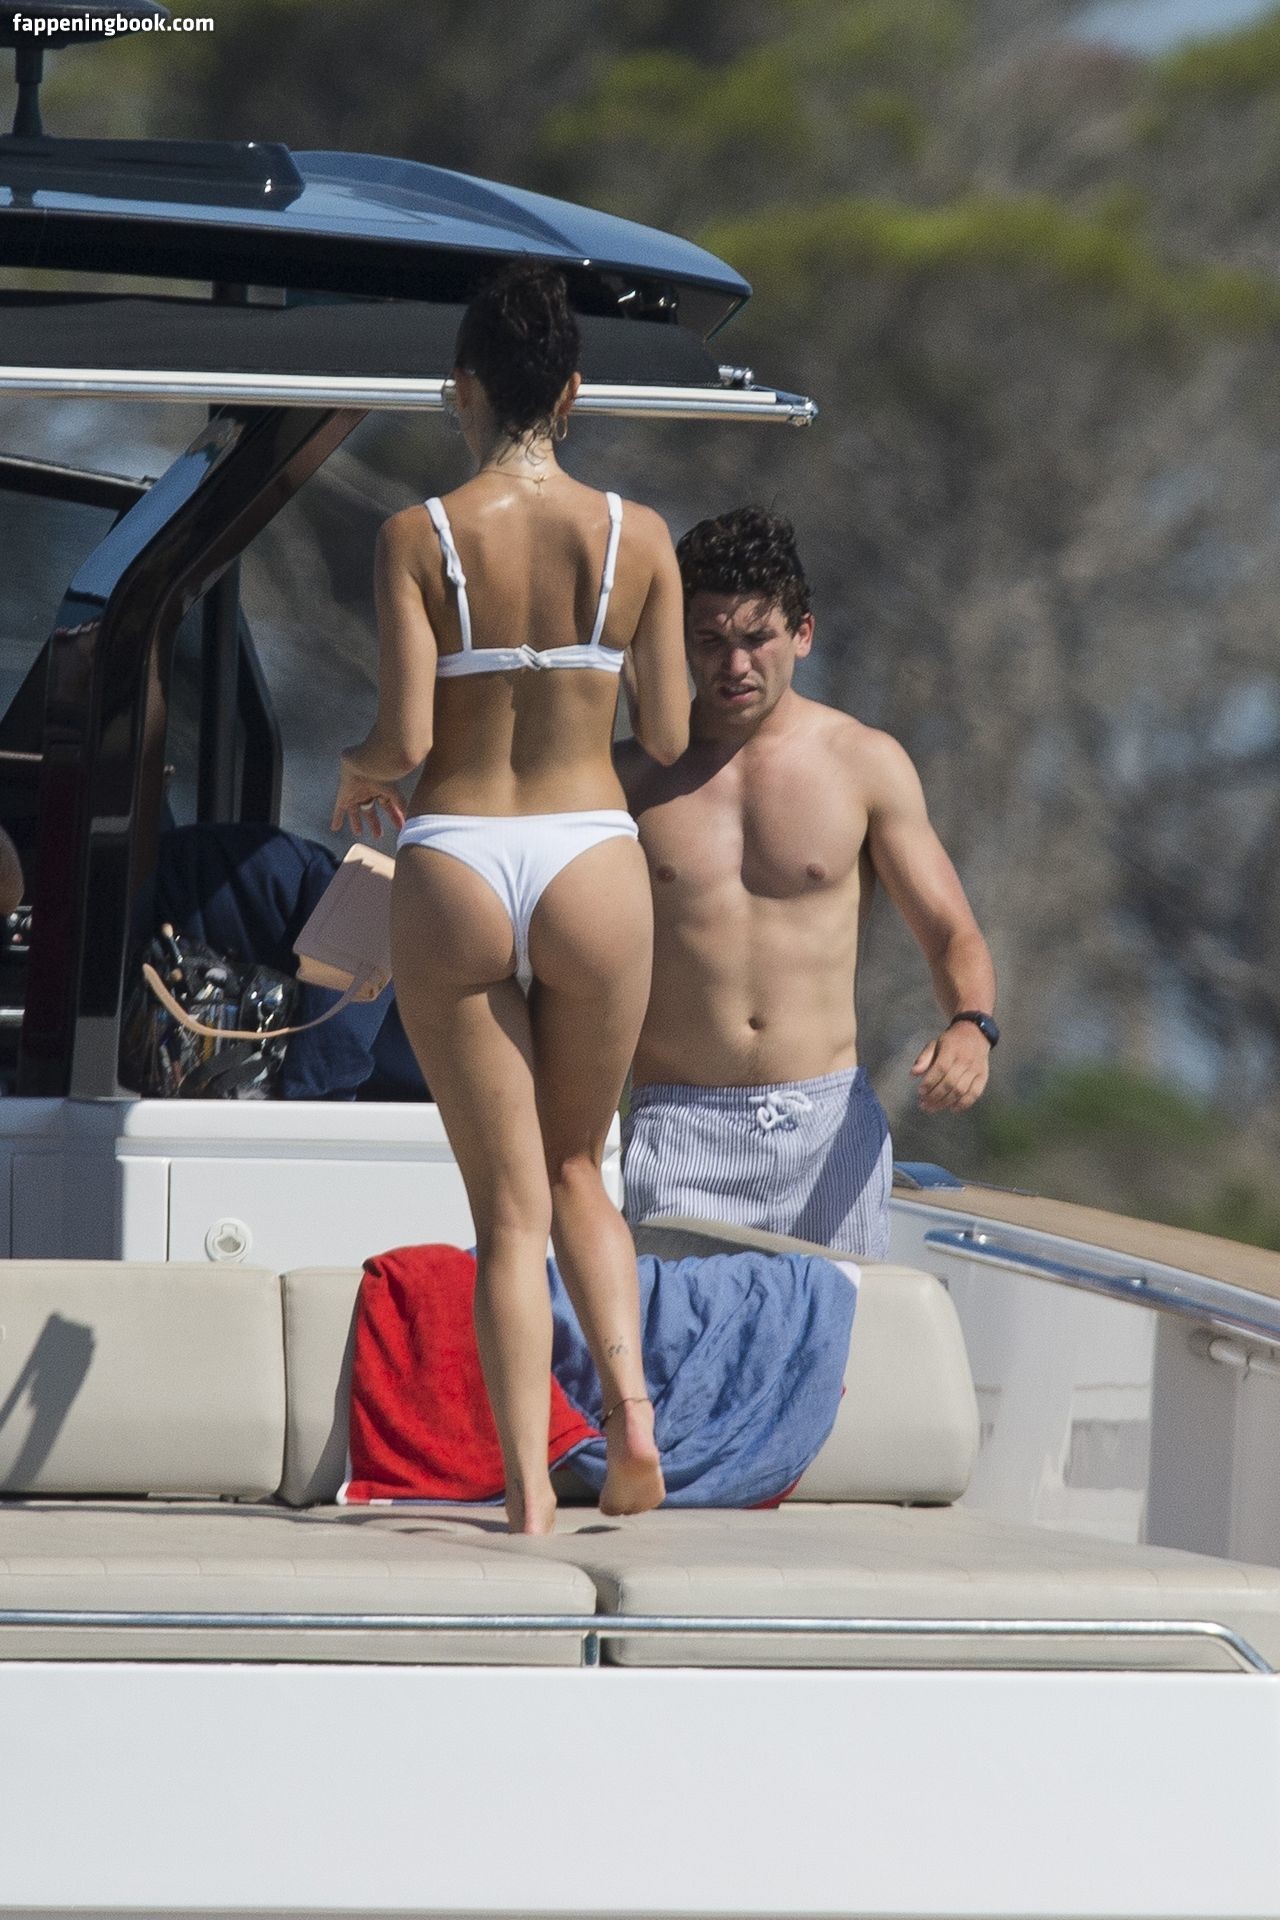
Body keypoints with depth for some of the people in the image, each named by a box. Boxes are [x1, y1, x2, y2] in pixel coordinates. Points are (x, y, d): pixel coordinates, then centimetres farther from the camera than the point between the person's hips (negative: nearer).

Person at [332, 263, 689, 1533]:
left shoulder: (419, 538, -6)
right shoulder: (635, 536, -1)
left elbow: (406, 737, -11)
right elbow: (670, 741, 4)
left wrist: (358, 773, 12)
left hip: (454, 872, -1)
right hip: (592, 866, 1)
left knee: (507, 1203, 6)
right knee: (576, 1166, 21)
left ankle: (527, 1492, -2)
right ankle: (627, 1393, -2)